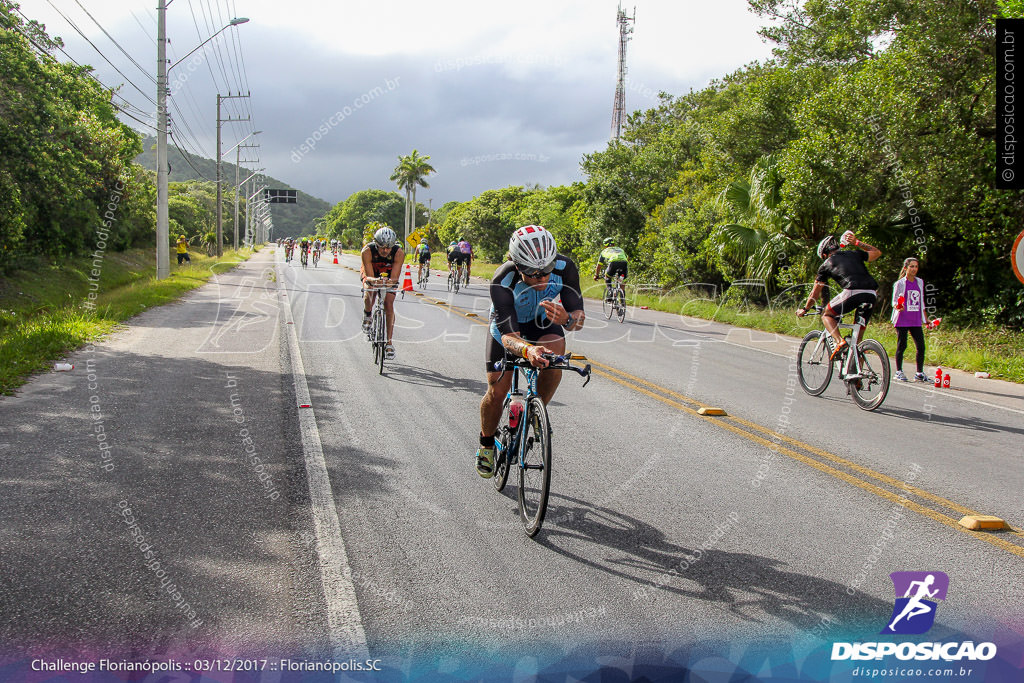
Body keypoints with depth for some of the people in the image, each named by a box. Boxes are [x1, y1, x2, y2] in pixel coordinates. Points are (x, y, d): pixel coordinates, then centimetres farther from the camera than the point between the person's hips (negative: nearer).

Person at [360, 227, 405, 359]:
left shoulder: (399, 253, -31)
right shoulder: (367, 251, -33)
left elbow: (394, 277, -33)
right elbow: (370, 276, -33)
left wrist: (389, 281, -55)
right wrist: (375, 280, -56)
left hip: (389, 278, 1)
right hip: (371, 276, -1)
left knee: (389, 305, -14)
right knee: (368, 297, -28)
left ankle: (389, 342, -6)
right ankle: (367, 314, 7)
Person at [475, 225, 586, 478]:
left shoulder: (565, 268, -33)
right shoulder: (503, 281, -39)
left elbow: (579, 317, -31)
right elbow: (508, 336, -43)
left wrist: (567, 318, -55)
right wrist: (527, 350, -65)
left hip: (543, 320, 1)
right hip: (506, 323, -1)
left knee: (554, 358, -32)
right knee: (497, 392, -7)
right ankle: (486, 444, 23)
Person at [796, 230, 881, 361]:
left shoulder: (827, 264, 19)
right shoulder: (855, 255, 26)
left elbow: (814, 293, 25)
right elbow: (877, 252, 43)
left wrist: (804, 309, 39)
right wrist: (857, 243, 47)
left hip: (853, 292, -5)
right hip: (871, 295, 5)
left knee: (827, 315, 17)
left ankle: (840, 341, -9)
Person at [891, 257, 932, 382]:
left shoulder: (920, 282, 12)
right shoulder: (900, 283, -2)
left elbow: (921, 302, 19)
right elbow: (894, 301, -3)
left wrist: (926, 319, 19)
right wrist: (898, 307, -26)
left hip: (916, 321, 4)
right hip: (902, 320, -4)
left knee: (921, 347, -1)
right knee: (902, 346, -2)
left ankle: (919, 373, 10)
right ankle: (899, 371, 10)